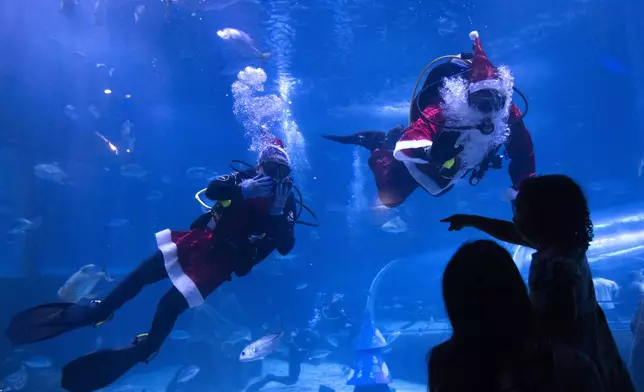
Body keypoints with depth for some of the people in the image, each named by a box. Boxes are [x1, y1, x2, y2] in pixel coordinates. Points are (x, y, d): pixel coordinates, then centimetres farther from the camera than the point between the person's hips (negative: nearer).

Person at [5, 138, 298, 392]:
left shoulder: (286, 202, -2)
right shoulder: (247, 177, 5)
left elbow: (285, 247, -13)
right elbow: (212, 189, -10)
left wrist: (278, 212, -26)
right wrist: (242, 189, -26)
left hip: (222, 259, -3)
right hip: (202, 239, 4)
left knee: (171, 303, -12)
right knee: (144, 272, -1)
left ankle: (140, 351, 16)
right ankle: (94, 312, 22)